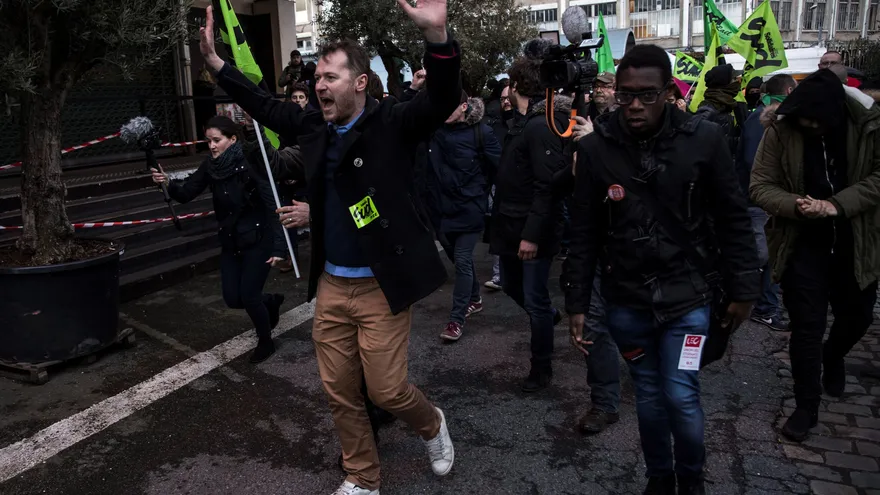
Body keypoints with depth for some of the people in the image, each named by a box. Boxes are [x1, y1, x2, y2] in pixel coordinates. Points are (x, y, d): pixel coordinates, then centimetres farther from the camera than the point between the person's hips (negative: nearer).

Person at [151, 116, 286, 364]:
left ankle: (265, 341, 24)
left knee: (248, 296, -3)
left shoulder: (250, 164, -20)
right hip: (230, 241, 6)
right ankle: (271, 301, 39)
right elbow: (186, 193, -4)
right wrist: (168, 182, -27)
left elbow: (272, 205, -22)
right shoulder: (210, 166, -3)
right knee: (232, 298, 8)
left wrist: (278, 246, -26)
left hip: (258, 240, -6)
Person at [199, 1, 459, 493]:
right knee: (341, 393, 13)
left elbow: (443, 99, -27)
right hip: (331, 285, 6)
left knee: (387, 390, 2)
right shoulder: (316, 128, 5)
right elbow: (265, 105, 20)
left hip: (381, 287, -6)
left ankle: (432, 424, 37)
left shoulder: (392, 124, -11)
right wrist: (216, 61, 18)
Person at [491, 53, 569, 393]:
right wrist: (502, 220, 15)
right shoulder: (522, 122, 12)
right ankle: (549, 315, 48)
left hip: (534, 231, -9)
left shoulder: (542, 126, -18)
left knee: (535, 300, 2)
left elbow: (547, 187, -24)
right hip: (511, 225, 9)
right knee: (511, 285, 22)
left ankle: (541, 369, 18)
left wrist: (532, 234, -26)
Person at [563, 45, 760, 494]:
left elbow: (733, 221, 0)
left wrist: (742, 290, 2)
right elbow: (584, 234, -2)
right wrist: (576, 303, -1)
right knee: (649, 395, 14)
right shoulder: (595, 148, -7)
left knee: (681, 397, -2)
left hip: (687, 294, -1)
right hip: (625, 300, 1)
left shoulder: (704, 139, -9)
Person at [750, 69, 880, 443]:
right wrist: (796, 205, -30)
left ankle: (833, 358, 55)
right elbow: (760, 186, -12)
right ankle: (807, 406, 19)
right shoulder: (781, 131, -14)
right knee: (806, 328, 2)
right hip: (803, 245, -2)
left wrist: (838, 204, -26)